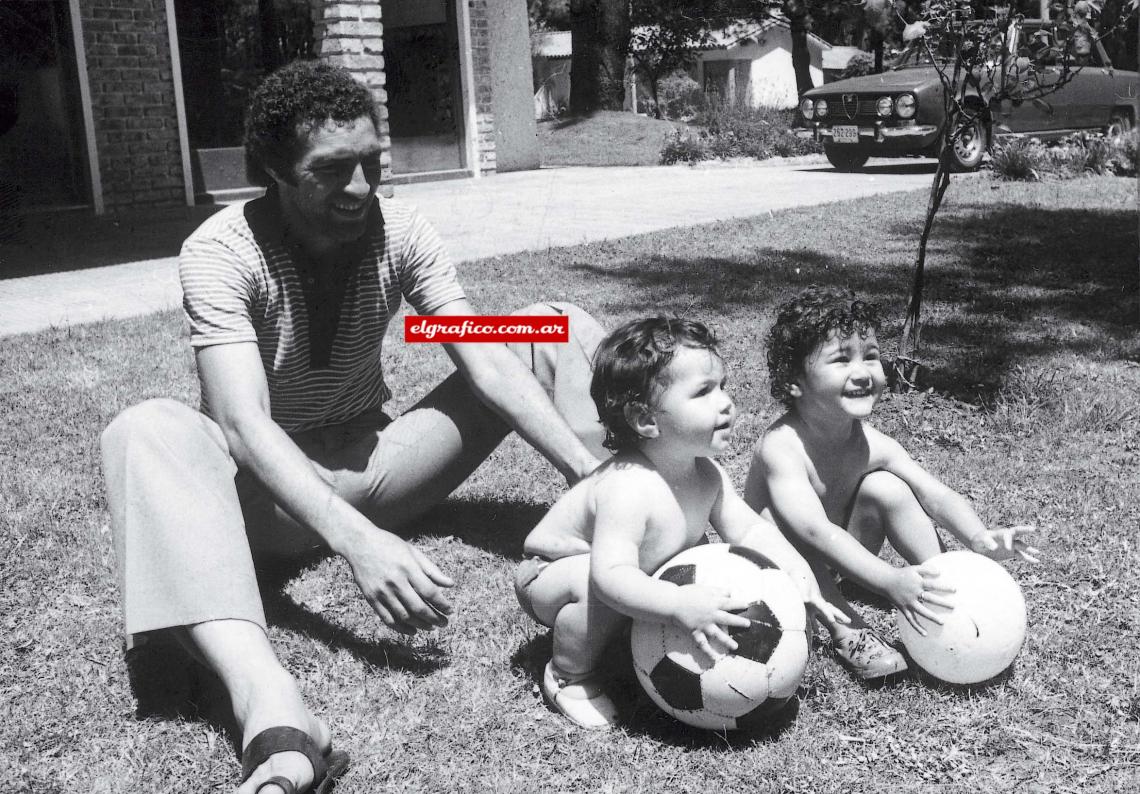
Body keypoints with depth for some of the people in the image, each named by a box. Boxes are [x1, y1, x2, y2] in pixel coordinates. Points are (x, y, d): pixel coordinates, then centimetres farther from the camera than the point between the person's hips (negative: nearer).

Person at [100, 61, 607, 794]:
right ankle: (275, 716, -56)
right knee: (148, 433, -38)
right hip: (273, 490, -3)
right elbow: (244, 424, -33)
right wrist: (357, 540, -49)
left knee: (556, 329, -10)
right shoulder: (221, 252, -19)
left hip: (375, 463, 4)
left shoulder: (400, 231, -9)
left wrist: (594, 473, -32)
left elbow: (487, 364, -17)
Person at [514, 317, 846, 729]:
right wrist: (678, 606, -59)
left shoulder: (705, 474, -12)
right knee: (594, 584, -38)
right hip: (551, 574, -8)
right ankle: (569, 676, -10)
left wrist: (796, 567, -24)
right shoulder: (627, 488, -40)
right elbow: (610, 574, -47)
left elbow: (749, 529, -6)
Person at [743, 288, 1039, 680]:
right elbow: (816, 530, -43)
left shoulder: (872, 444, -15)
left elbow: (937, 496, -15)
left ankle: (946, 594, -8)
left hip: (838, 552, 5)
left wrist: (980, 538, -35)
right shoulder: (781, 446, -33)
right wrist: (890, 580, -51)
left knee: (885, 487, -16)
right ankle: (845, 630, -27)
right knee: (778, 517, -35)